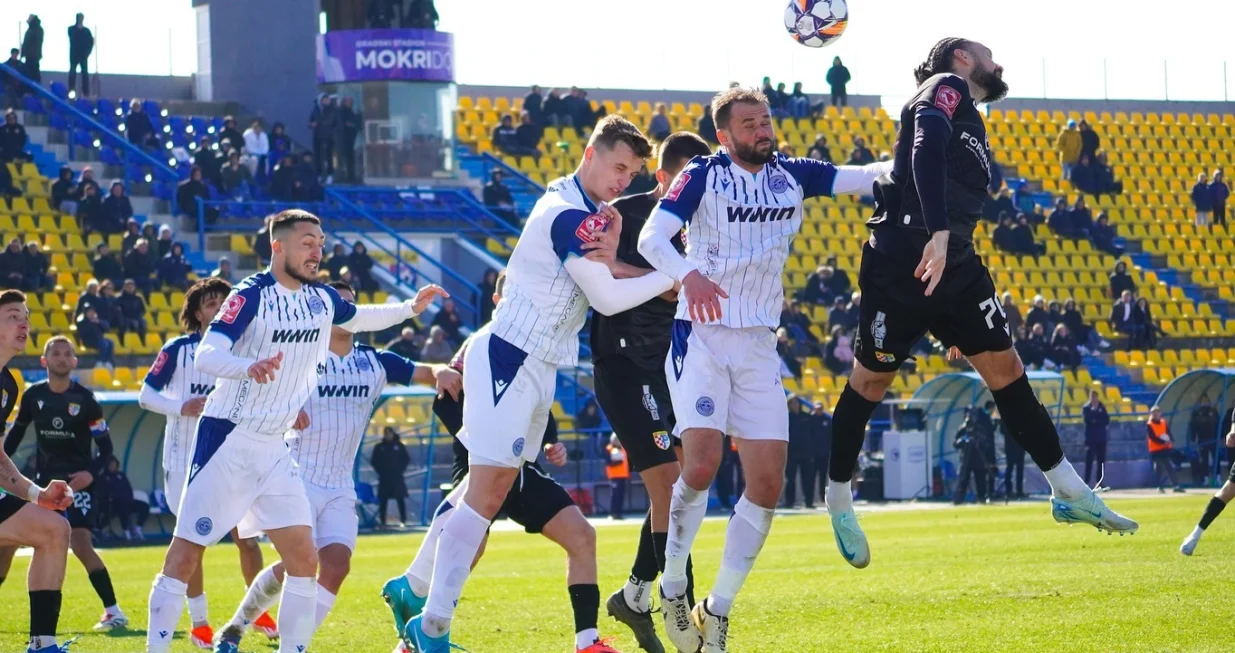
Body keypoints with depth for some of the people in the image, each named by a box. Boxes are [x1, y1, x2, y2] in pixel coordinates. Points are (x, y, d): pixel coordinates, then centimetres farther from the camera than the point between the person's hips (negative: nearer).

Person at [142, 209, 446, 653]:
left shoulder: (321, 298, 7)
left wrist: (410, 309, 22)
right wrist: (250, 366, -46)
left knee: (304, 558, -2)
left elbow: (357, 319, 31)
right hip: (228, 438, -6)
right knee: (186, 553, -6)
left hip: (272, 449, 6)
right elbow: (205, 356, -28)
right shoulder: (251, 296, -15)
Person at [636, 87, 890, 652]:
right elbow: (650, 238, -20)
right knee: (702, 465, -21)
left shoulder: (792, 175, 7)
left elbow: (864, 177, 1)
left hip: (759, 346, 5)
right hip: (702, 337, -5)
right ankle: (672, 588, 0)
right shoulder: (702, 175, -7)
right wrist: (689, 274, -39)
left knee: (767, 483, -2)